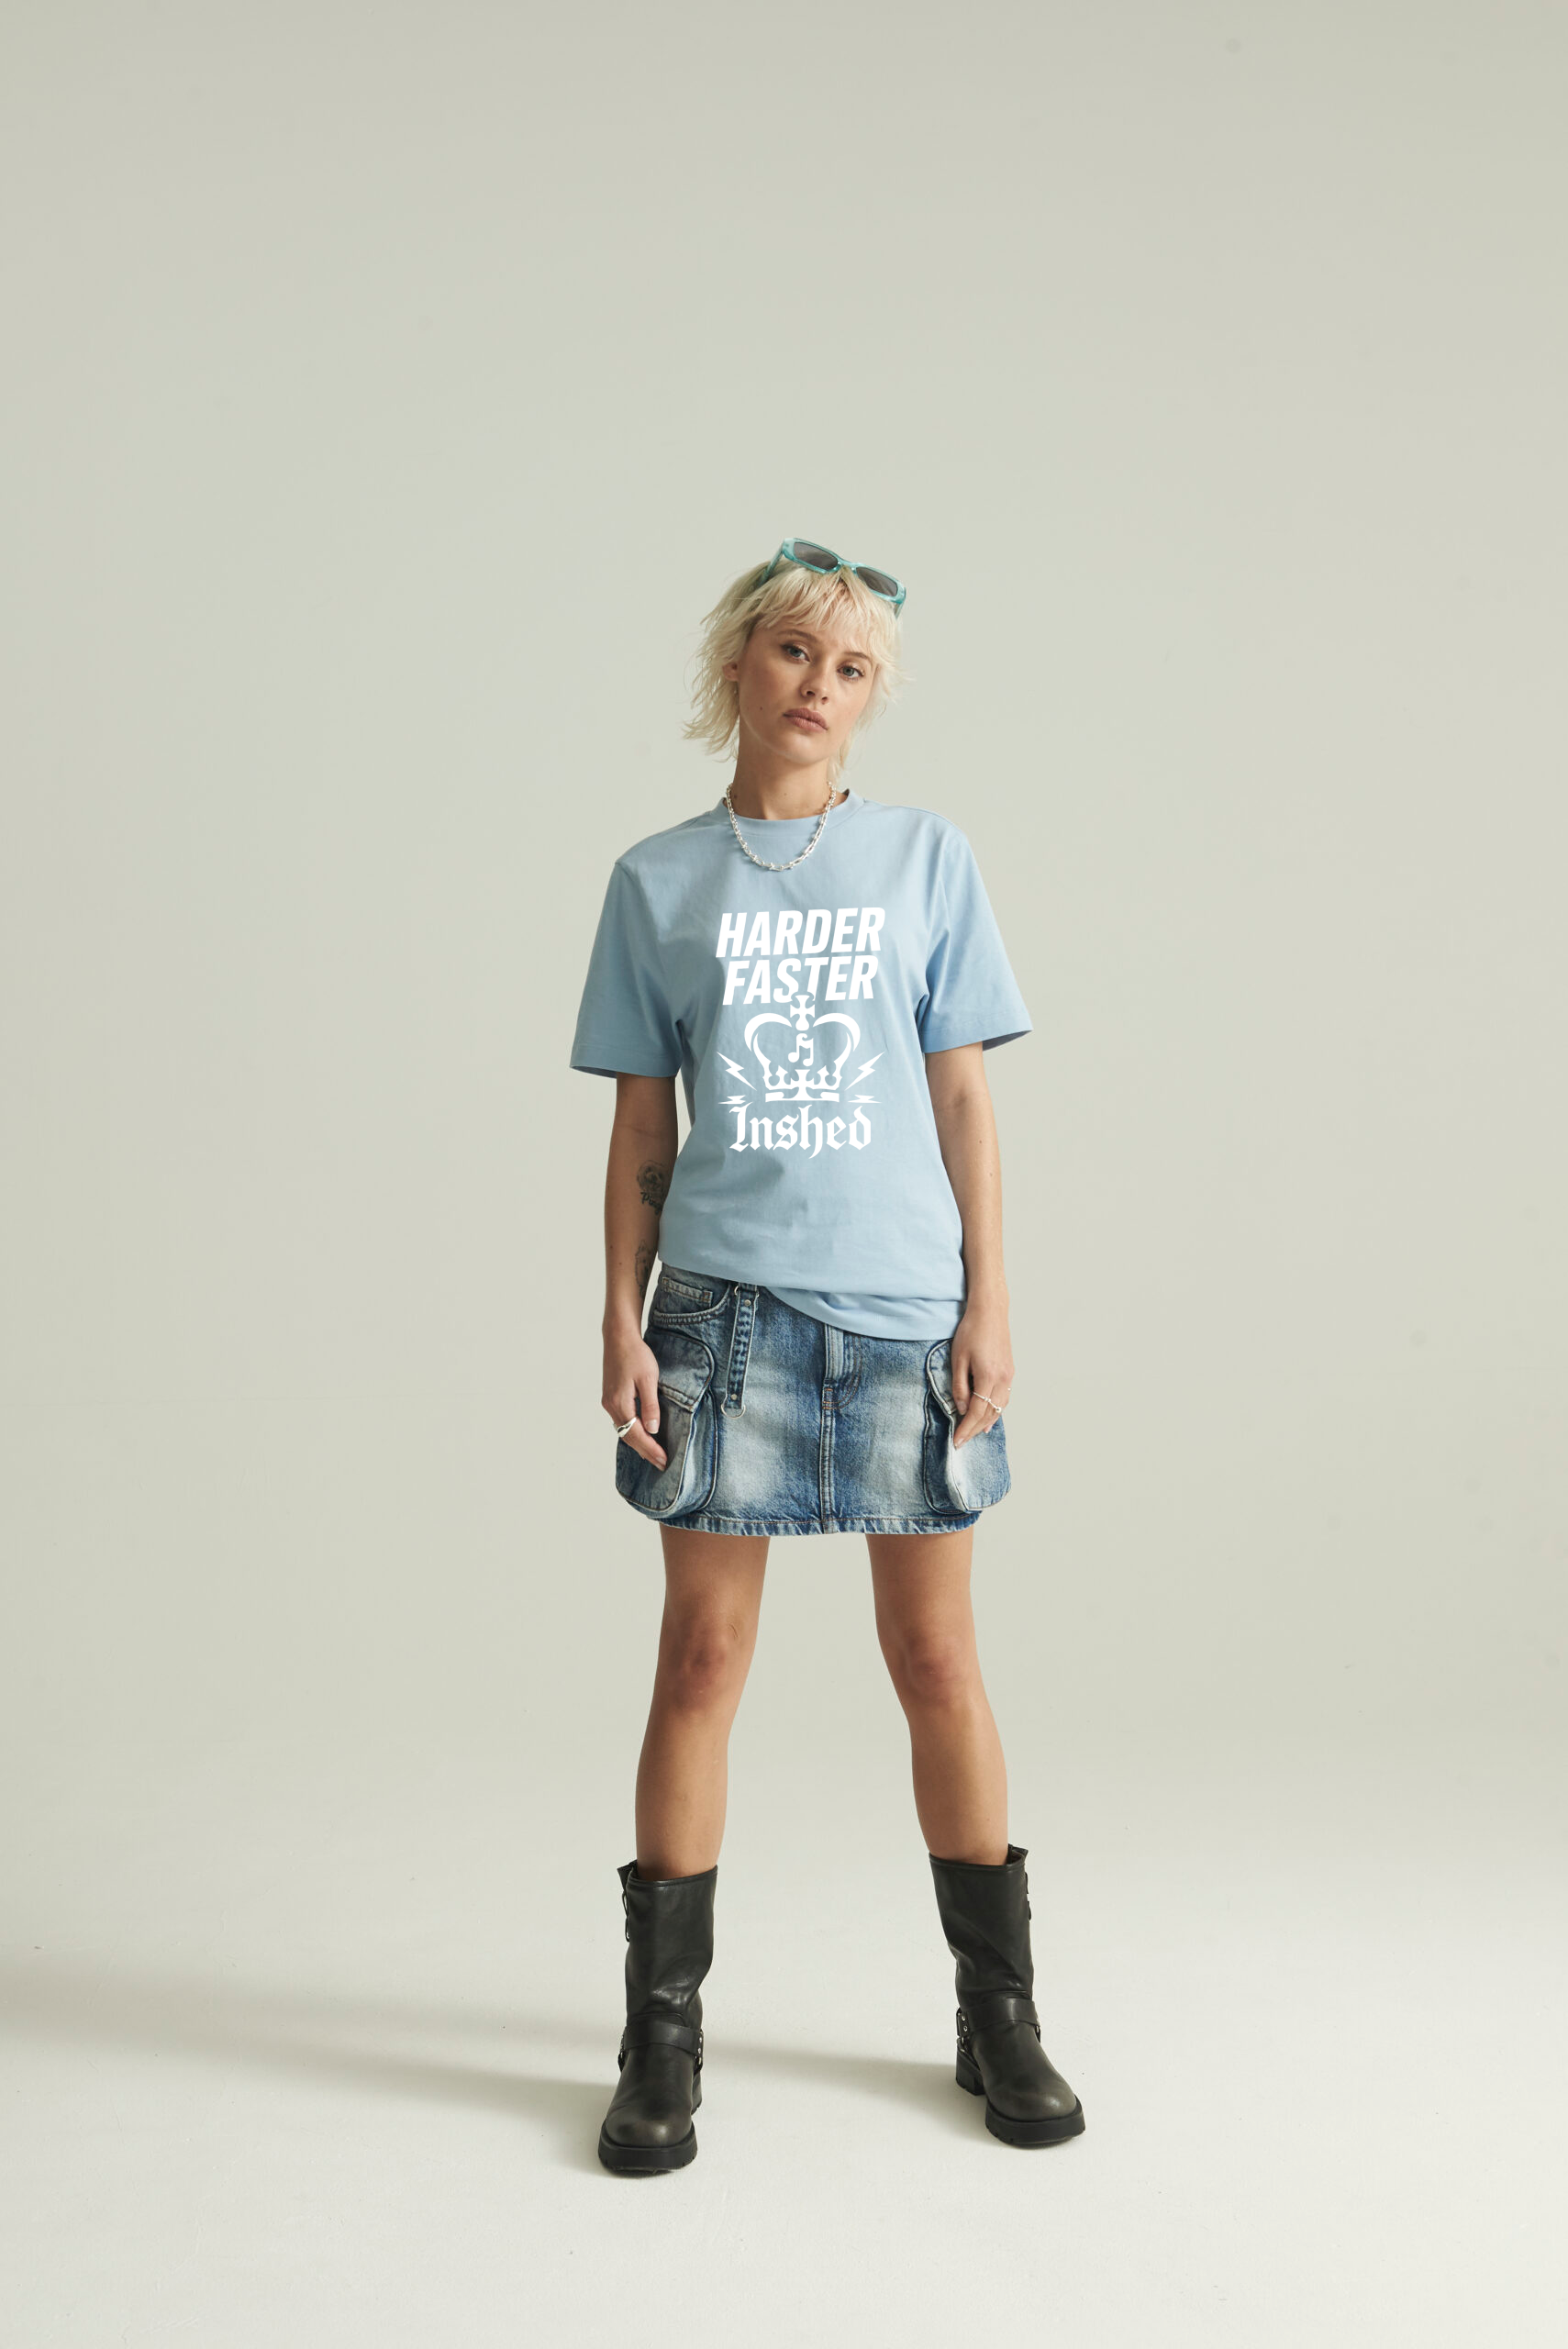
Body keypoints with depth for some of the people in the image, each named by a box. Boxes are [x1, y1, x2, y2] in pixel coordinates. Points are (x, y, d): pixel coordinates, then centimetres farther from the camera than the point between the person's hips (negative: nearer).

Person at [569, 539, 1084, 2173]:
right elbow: (640, 1129, 7)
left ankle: (999, 2018, 22)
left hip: (905, 1306, 0)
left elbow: (962, 1096, 7)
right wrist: (621, 1320, 0)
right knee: (702, 1654, 2)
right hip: (723, 1304, 0)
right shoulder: (658, 882, 7)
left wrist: (990, 1299, 0)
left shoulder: (928, 859, 8)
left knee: (937, 1659, 6)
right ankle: (663, 2036, 16)